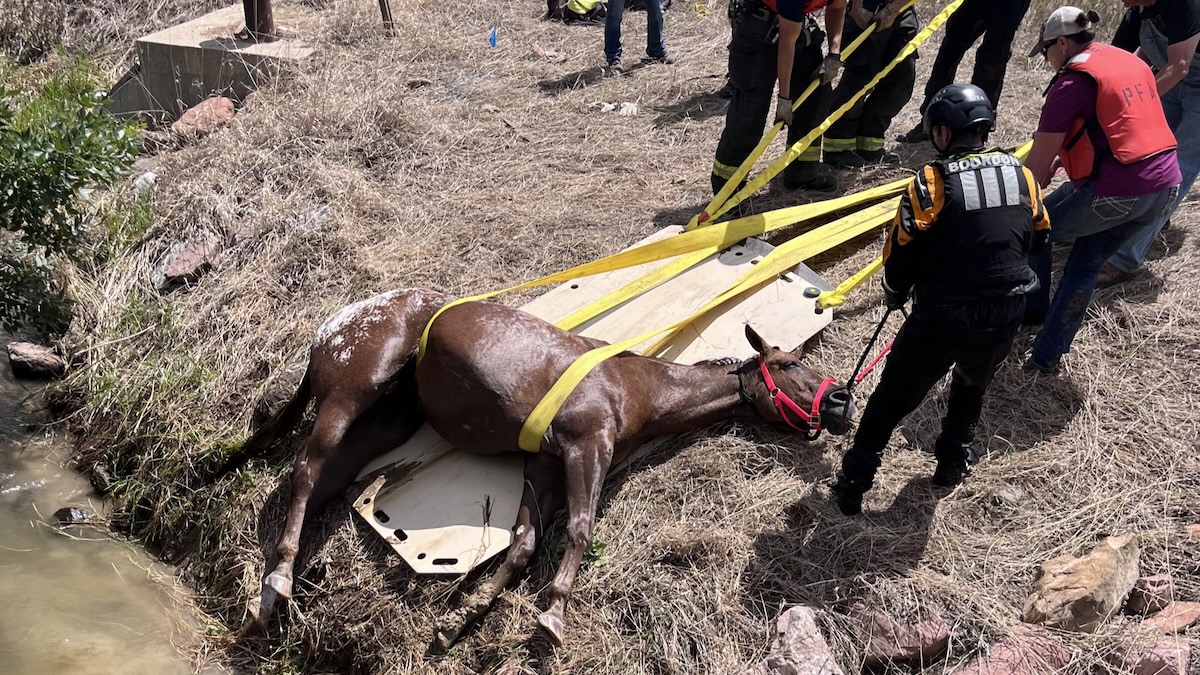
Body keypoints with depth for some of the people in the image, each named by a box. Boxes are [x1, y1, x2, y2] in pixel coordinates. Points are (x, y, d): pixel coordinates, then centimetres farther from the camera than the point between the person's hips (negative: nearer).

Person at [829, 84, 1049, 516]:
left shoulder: (933, 182, -13)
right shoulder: (1022, 175, 2)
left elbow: (901, 254, -9)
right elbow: (1037, 238, 14)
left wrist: (894, 294, 11)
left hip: (941, 318, -4)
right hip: (1005, 319, 4)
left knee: (893, 395, 12)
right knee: (973, 383, 32)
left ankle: (854, 483, 17)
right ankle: (954, 460, 42)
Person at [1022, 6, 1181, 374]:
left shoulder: (1073, 81, -8)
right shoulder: (1131, 61, 16)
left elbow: (1037, 163, -8)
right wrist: (1063, 157, 22)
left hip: (1118, 190, -8)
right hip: (1166, 184, 8)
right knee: (1086, 265, 20)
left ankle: (1030, 312, 32)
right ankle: (1047, 355, 22)